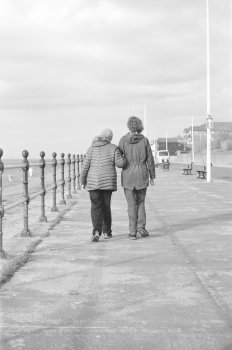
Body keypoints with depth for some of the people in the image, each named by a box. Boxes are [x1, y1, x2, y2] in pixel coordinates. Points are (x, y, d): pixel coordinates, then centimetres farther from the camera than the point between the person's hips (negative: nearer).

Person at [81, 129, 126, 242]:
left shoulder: (91, 149, 3)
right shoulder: (113, 148, -1)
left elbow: (85, 166, 0)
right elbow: (120, 163, -7)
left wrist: (83, 181, 8)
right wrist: (124, 159, 15)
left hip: (93, 181, 0)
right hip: (108, 181, 0)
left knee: (96, 207, -2)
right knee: (106, 206, 13)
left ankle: (97, 231, -20)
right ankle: (107, 232, 19)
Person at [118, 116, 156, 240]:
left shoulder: (123, 140, -5)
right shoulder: (144, 140, -3)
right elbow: (150, 160, -1)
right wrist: (152, 177, 6)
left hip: (127, 175, 0)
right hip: (142, 175, 1)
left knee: (131, 204, 5)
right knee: (141, 201, 16)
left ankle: (133, 232, 2)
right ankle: (141, 226, 2)